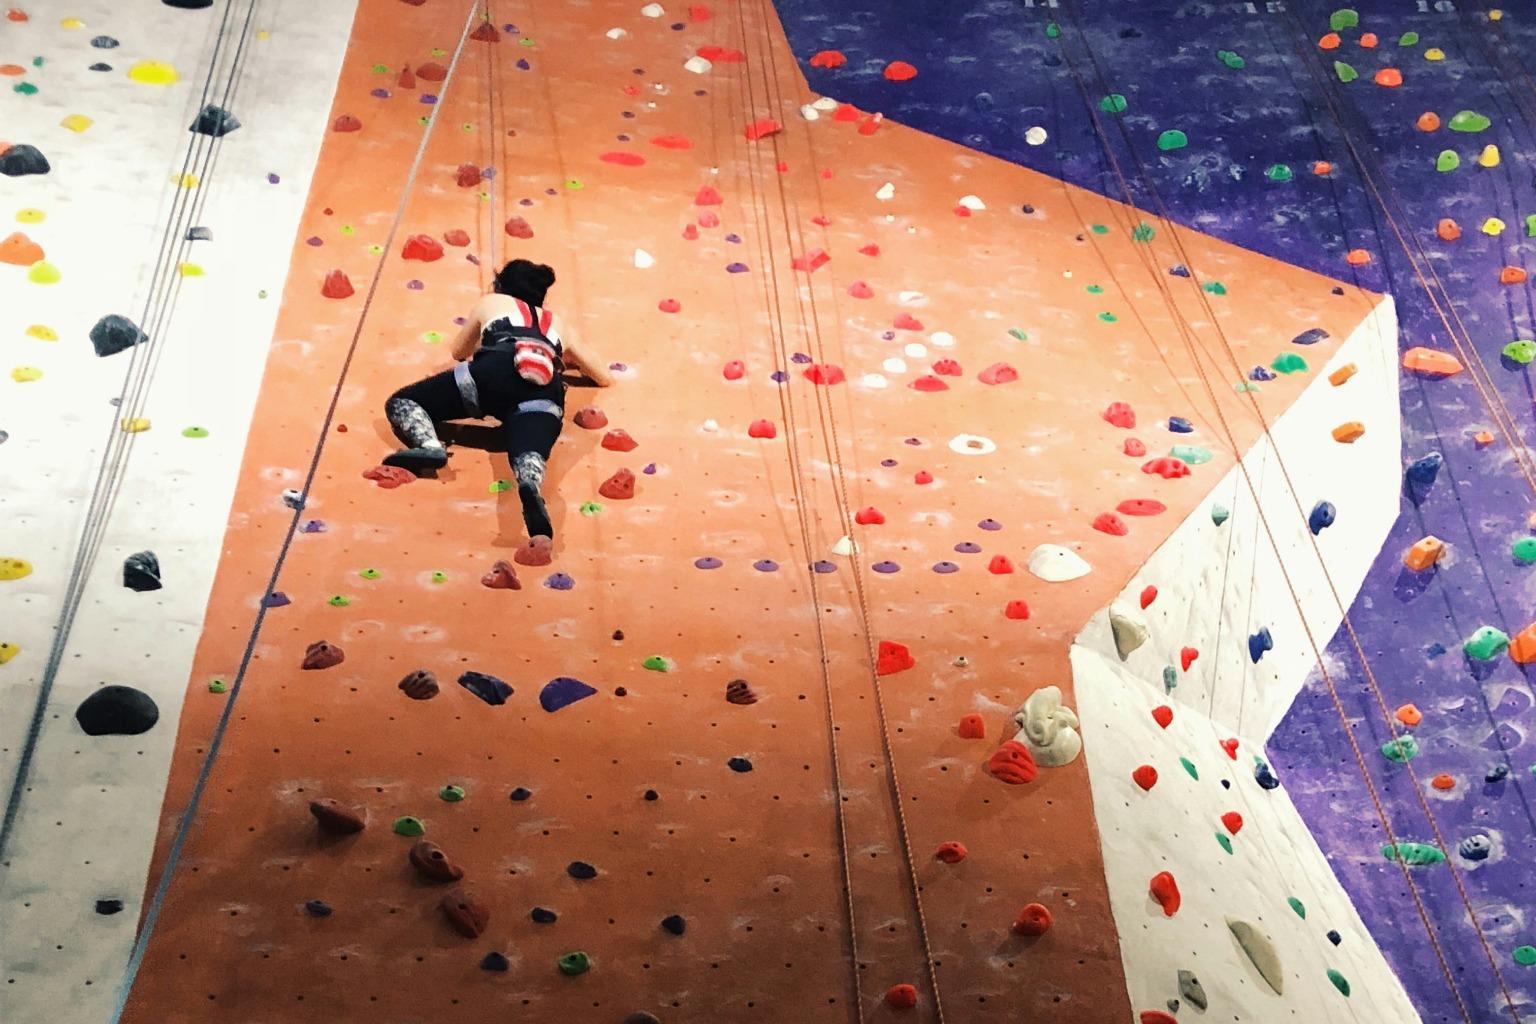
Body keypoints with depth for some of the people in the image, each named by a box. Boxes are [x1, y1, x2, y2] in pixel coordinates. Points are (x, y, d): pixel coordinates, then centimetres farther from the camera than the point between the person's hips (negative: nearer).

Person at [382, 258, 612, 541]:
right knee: (529, 455, -24)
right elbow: (605, 378, 46)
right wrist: (570, 362, 64)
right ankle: (532, 489, -63)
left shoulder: (491, 302, 36)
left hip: (496, 372, -2)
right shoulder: (558, 325, 42)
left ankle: (430, 447, -24)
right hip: (545, 394, 2)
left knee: (401, 402, 11)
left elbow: (459, 352, 50)